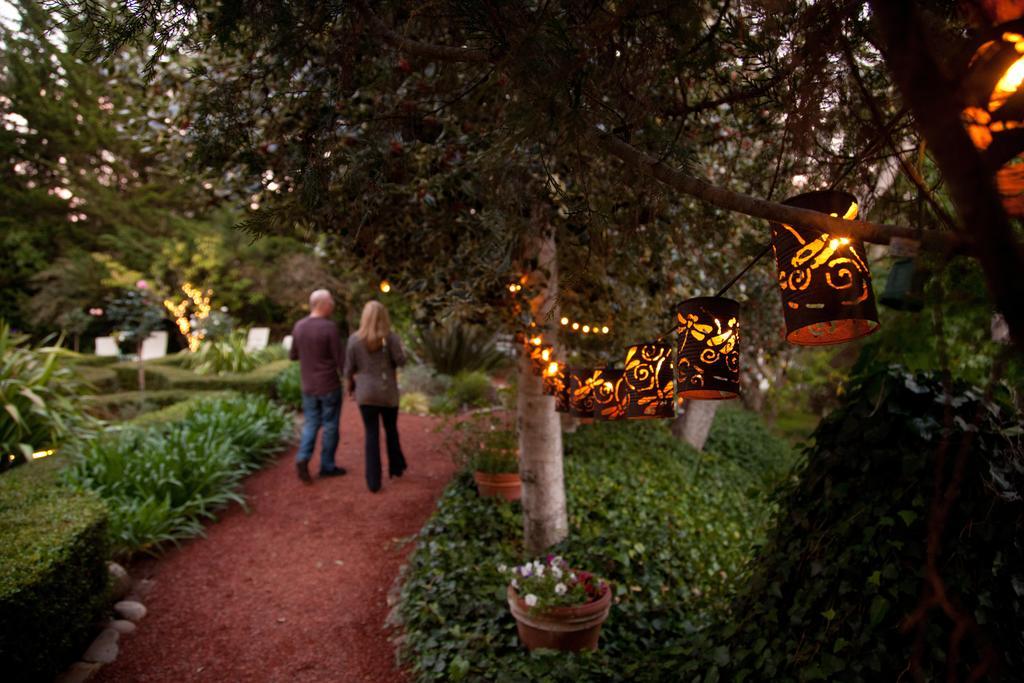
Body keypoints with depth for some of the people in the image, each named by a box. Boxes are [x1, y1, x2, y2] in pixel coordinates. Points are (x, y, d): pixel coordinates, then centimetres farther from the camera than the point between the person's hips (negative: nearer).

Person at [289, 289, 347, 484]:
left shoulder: (299, 326, 0)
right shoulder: (330, 327, -17)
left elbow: (293, 355, 10)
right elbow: (339, 359, -14)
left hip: (308, 387, 5)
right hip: (330, 386, -5)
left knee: (310, 424, 14)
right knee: (330, 426, 8)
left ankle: (303, 458, -6)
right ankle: (327, 466, 17)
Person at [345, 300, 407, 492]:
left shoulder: (354, 339, -6)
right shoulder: (390, 337, -10)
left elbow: (349, 368, -1)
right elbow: (400, 361, -10)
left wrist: (350, 385, 16)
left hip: (365, 393, 1)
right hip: (387, 392, -1)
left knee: (372, 435, 8)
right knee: (391, 430, 19)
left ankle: (374, 481, 9)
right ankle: (396, 467, 36)